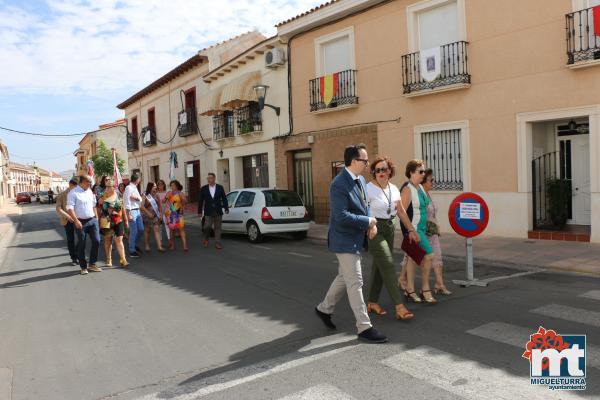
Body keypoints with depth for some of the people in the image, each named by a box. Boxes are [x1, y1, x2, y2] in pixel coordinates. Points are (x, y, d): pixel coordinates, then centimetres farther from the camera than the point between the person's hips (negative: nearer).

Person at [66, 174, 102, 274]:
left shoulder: (90, 191, 12)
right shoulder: (73, 193, -8)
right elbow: (70, 208, -15)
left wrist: (96, 217, 13)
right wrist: (76, 221, -21)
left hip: (92, 220, 6)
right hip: (81, 222, -5)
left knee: (96, 241, 1)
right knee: (81, 245, 3)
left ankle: (92, 264, 16)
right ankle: (83, 267, 15)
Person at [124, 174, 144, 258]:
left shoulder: (135, 188, 15)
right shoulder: (129, 188, -12)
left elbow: (140, 199, 12)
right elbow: (126, 201, -17)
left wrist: (138, 198, -12)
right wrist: (129, 214, -20)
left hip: (138, 210, 9)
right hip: (132, 211, -9)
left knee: (141, 229, 14)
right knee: (134, 231, -4)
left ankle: (134, 244, 33)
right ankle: (132, 251, 5)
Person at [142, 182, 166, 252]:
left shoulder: (156, 196, 8)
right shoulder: (145, 196, -4)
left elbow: (159, 206, 11)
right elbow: (142, 206, -11)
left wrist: (161, 214, 5)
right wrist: (148, 213, -16)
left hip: (156, 216, 3)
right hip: (148, 216, -2)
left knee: (157, 230, -6)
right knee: (147, 231, 8)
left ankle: (159, 246, -12)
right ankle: (147, 246, 22)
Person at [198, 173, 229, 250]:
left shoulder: (220, 188, 3)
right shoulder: (203, 189, 2)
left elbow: (224, 199, 5)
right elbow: (201, 201, 4)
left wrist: (226, 208, -3)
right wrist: (200, 211, 3)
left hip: (218, 211, 1)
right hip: (208, 212, -1)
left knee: (218, 227, 4)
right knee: (207, 226, -7)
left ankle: (218, 243, 10)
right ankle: (206, 239, 21)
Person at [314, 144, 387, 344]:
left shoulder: (360, 180, 7)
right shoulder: (339, 185, -23)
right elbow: (341, 217, -27)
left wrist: (372, 222, -1)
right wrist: (368, 221, -18)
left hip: (355, 238, 10)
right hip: (345, 240, -10)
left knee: (344, 278, 21)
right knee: (355, 283, -3)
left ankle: (324, 308, 39)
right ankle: (364, 327, 7)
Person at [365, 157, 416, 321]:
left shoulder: (394, 189, 10)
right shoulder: (369, 188, -10)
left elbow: (401, 211, 16)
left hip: (389, 228, 7)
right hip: (374, 229, -7)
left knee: (379, 266, 10)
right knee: (388, 265, -12)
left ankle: (372, 303, 21)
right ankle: (399, 307, -13)